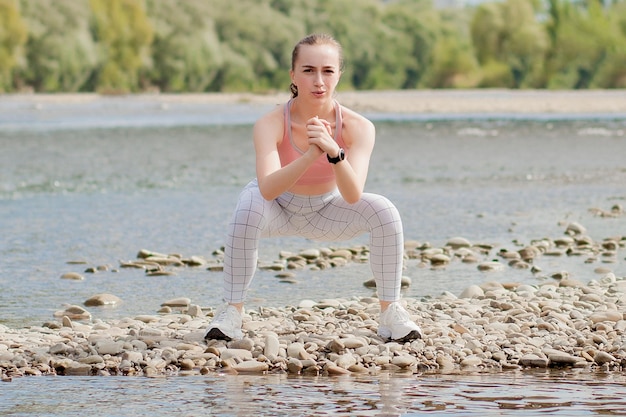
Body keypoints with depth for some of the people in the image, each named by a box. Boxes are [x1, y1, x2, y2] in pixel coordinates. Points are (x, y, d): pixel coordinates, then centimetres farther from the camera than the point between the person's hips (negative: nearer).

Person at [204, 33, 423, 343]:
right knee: (248, 205, -34)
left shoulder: (357, 128, -26)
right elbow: (267, 189, -44)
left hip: (326, 212, 2)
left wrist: (334, 152, -56)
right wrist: (310, 155, -57)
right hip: (279, 210, -2)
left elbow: (353, 196, -38)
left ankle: (390, 312, -7)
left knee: (385, 212, -24)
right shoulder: (270, 124, -30)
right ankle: (232, 312, -21)